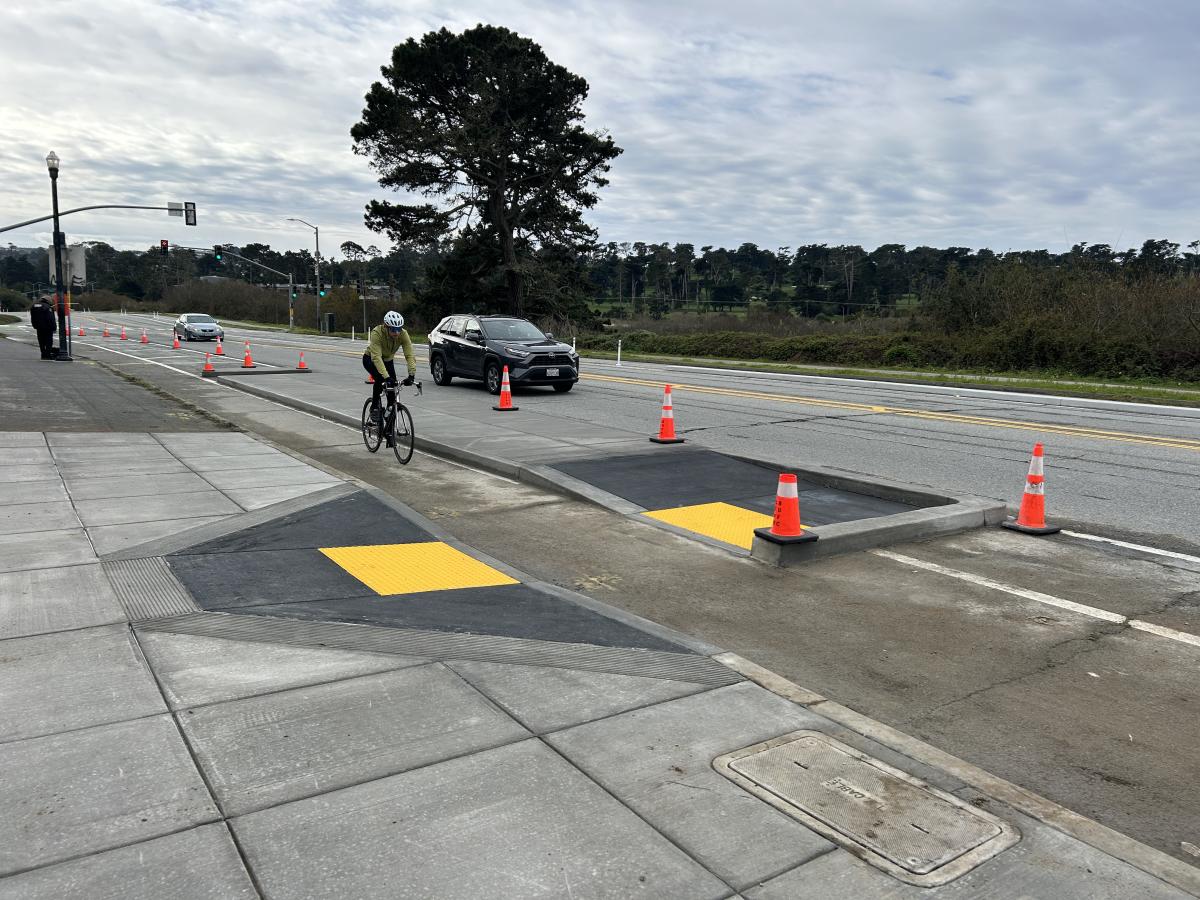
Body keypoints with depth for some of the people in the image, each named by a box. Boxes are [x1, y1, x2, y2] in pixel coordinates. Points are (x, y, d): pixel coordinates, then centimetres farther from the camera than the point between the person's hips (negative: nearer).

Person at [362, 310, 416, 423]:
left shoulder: (403, 334, -27)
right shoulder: (377, 333, -36)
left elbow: (410, 355, -32)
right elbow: (376, 357, -44)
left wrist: (412, 374, -47)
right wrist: (386, 377, -55)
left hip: (388, 360, 4)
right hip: (370, 359, -4)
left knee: (393, 383, -14)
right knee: (380, 379, -29)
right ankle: (374, 408, -9)